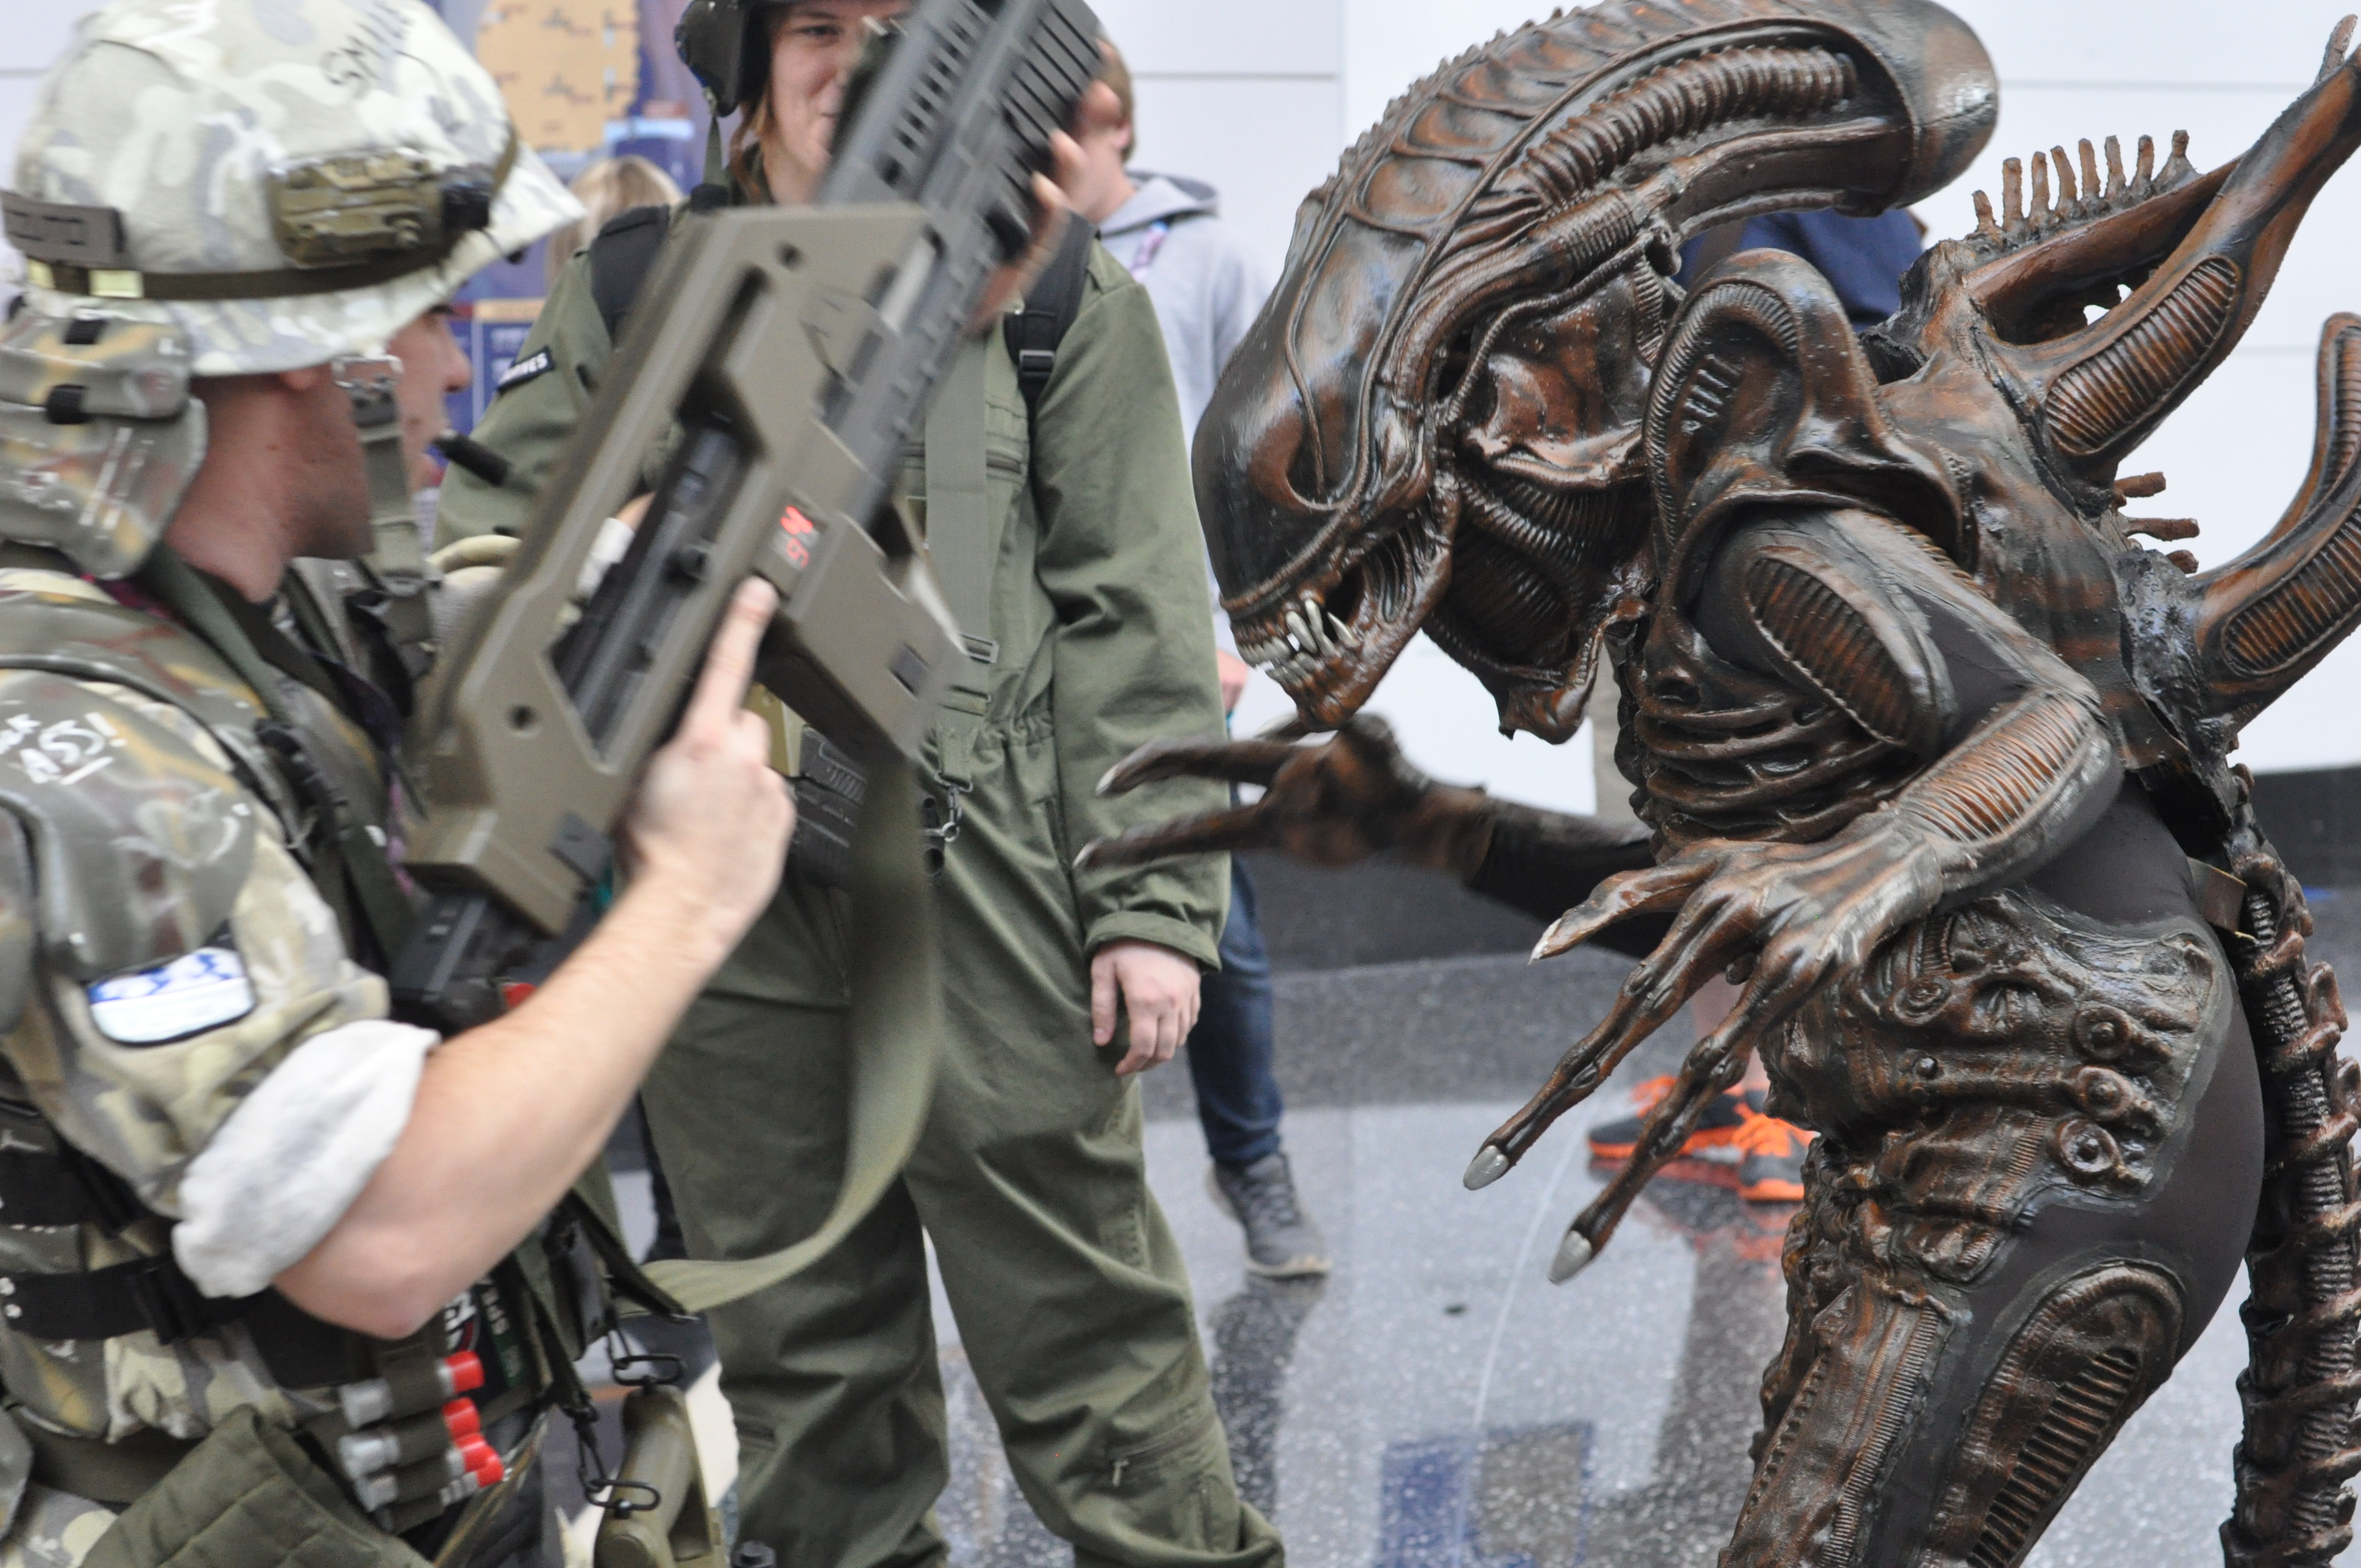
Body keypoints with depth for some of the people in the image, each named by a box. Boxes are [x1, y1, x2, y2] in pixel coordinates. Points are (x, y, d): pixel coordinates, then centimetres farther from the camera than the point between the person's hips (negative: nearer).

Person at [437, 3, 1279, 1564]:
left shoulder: (1058, 298, 3)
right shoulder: (632, 291, 9)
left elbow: (1136, 621, 0)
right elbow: (506, 542, 12)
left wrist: (1155, 901, -5)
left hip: (981, 891, -3)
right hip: (725, 903, 3)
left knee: (1077, 1314, 3)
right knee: (797, 1341, 15)